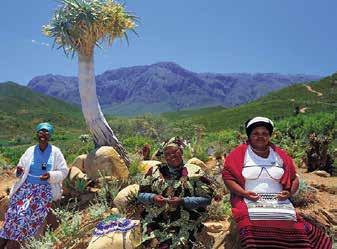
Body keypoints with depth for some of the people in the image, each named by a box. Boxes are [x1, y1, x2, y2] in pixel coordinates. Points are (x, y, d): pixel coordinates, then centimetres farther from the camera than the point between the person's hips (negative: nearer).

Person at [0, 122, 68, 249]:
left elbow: (64, 171, 1)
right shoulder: (30, 151, 10)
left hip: (46, 188, -3)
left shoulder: (55, 152, 2)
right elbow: (21, 169, 16)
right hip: (27, 185, 3)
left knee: (30, 211, -23)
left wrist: (51, 175, -16)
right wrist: (19, 171, -7)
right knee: (16, 209, -19)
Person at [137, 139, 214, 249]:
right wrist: (153, 198, -5)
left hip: (185, 222, -1)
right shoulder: (154, 171, 13)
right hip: (154, 220, 2)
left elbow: (206, 198, 1)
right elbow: (141, 195, 15)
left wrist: (183, 201, -10)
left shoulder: (194, 171, 6)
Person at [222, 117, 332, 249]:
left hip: (279, 203, 3)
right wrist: (244, 193, -14)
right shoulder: (239, 154, 2)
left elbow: (294, 178, 20)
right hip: (250, 203, -3)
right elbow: (227, 176, -2)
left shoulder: (280, 155, 14)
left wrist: (290, 193, 0)